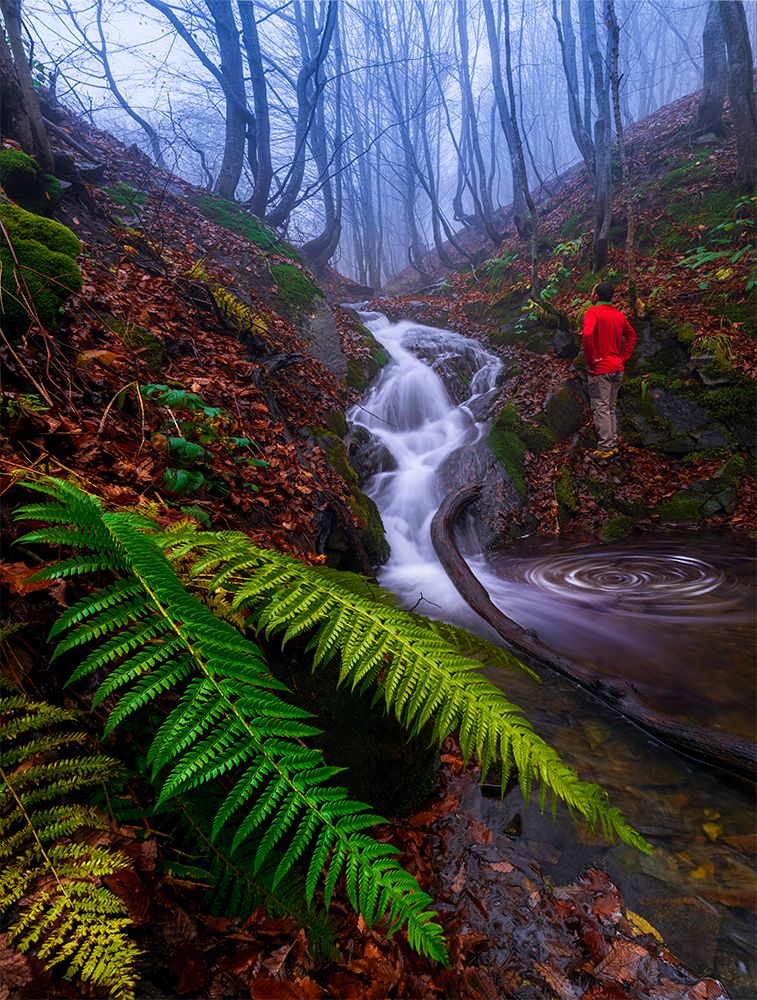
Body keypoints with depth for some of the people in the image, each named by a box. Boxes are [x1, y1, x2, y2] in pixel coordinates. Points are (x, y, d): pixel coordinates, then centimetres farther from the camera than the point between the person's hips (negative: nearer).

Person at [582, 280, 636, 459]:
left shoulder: (593, 312, -11)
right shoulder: (618, 314, 12)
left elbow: (587, 334, -29)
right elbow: (632, 335, 22)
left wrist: (591, 359, -18)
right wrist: (623, 358, 16)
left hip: (600, 369, -7)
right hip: (617, 368, 7)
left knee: (600, 409, -3)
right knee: (610, 408, 15)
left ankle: (605, 448, -2)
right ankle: (613, 444, 20)